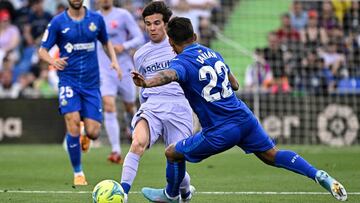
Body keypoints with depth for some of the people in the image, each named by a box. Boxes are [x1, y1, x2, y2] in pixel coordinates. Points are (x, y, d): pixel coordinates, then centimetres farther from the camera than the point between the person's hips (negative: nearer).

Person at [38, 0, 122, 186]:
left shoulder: (96, 19, 4)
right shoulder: (58, 22, -2)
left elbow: (106, 43, 20)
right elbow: (42, 50, 0)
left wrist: (114, 61, 1)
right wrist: (53, 61, -22)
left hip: (91, 82, 2)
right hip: (68, 81, -2)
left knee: (93, 132, -7)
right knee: (73, 122, -19)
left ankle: (85, 137, 34)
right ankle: (78, 173, -1)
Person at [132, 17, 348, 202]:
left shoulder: (182, 62, -9)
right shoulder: (214, 54, 12)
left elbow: (169, 75, -36)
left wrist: (147, 82, -56)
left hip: (219, 132, -6)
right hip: (245, 118, 6)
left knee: (173, 153, 15)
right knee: (272, 155, 16)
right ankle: (318, 174, 1)